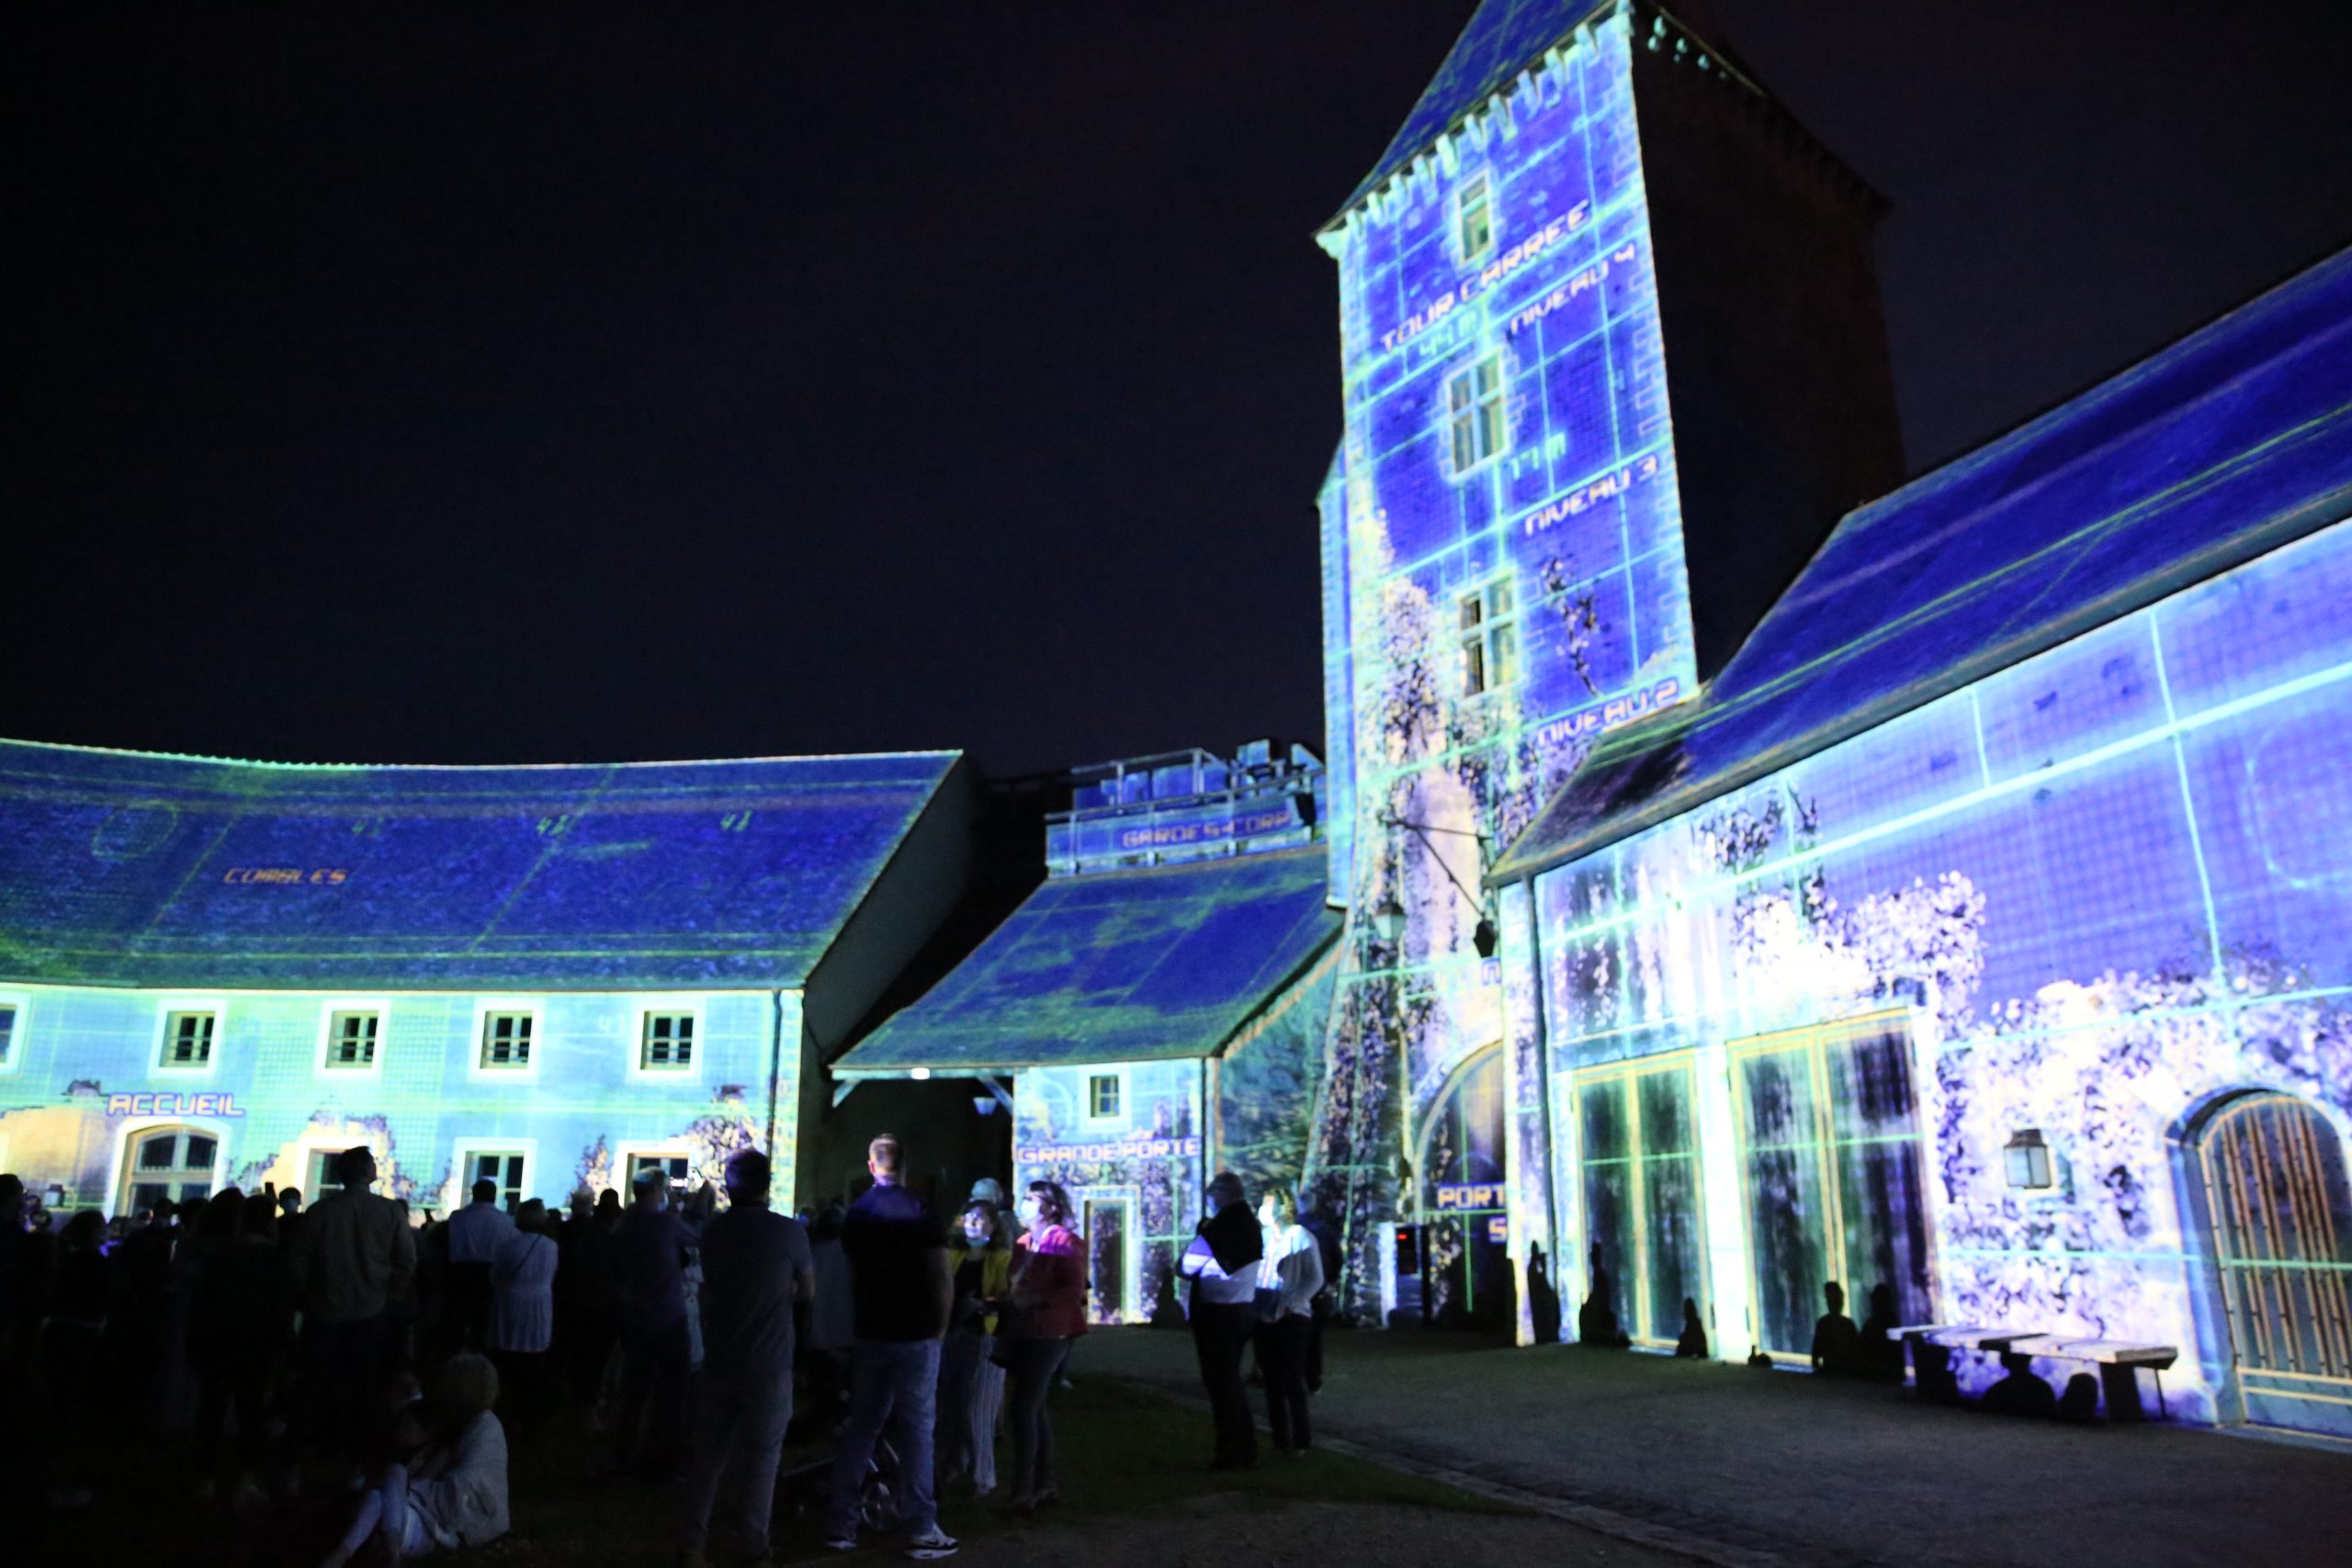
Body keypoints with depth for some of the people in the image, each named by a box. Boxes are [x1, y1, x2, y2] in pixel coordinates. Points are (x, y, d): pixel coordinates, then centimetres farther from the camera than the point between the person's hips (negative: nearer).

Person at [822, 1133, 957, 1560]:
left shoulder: (855, 1213, 6)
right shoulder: (920, 1212, -12)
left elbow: (852, 1273, 13)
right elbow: (943, 1280, -14)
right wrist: (941, 1324, -1)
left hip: (868, 1333, 5)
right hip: (915, 1335, -5)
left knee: (860, 1427, 14)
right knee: (915, 1430, 1)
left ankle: (840, 1524, 17)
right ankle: (921, 1531, 4)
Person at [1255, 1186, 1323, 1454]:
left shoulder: (1301, 1236, -2)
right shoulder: (1262, 1236, 12)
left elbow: (1315, 1279, -6)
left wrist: (1291, 1303, -18)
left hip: (1292, 1319, -5)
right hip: (1265, 1319, 5)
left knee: (1292, 1380, -3)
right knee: (1273, 1381, 8)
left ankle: (1299, 1441, 7)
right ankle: (1280, 1439, 16)